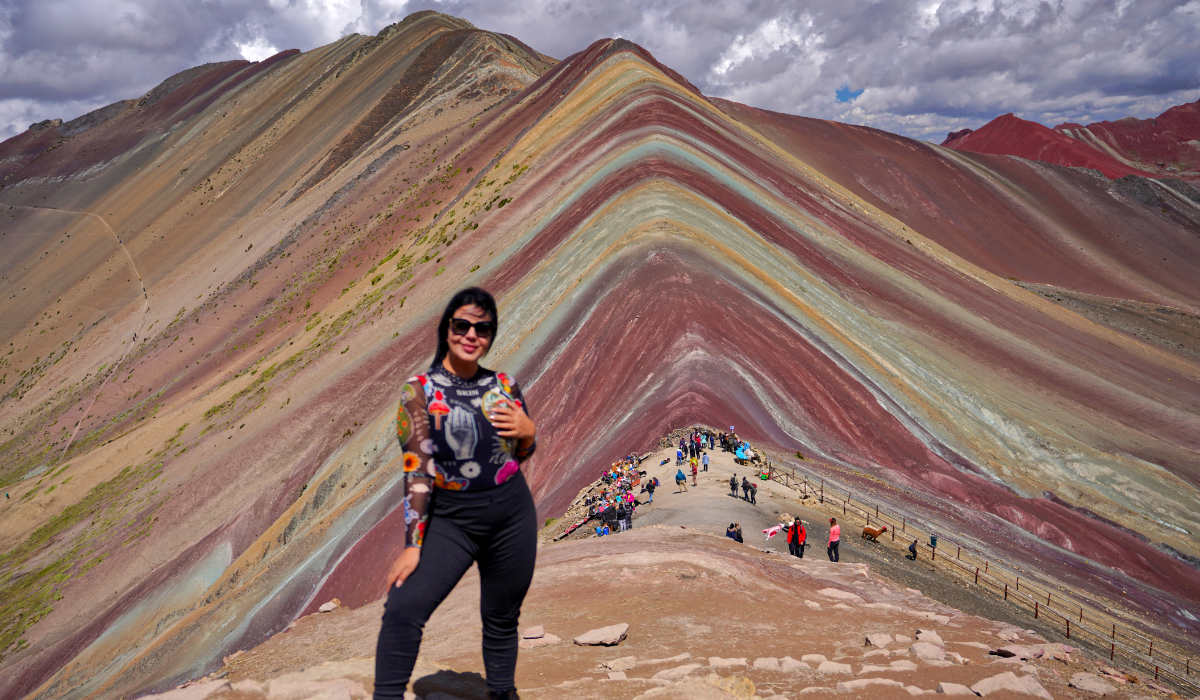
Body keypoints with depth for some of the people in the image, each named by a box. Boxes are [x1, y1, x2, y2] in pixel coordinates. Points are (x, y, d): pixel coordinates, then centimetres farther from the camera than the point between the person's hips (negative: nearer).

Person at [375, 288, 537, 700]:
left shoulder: (504, 386, 3)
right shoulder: (419, 391, -8)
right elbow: (417, 471, -12)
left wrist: (528, 431, -8)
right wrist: (413, 545, -15)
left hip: (513, 514, 3)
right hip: (451, 519, -3)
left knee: (502, 617, 13)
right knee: (404, 608, -19)